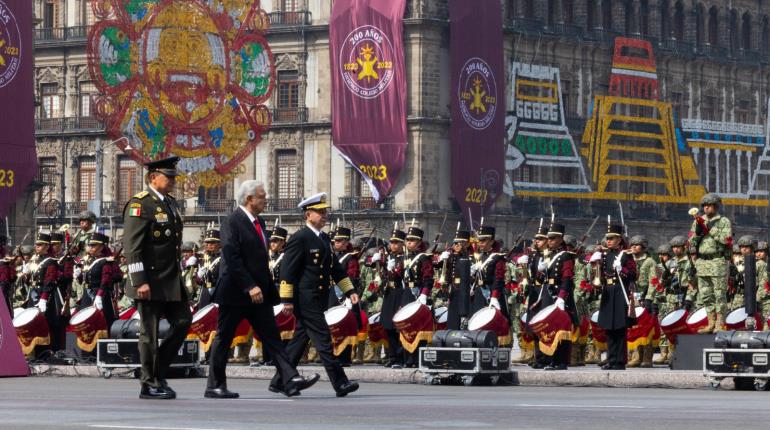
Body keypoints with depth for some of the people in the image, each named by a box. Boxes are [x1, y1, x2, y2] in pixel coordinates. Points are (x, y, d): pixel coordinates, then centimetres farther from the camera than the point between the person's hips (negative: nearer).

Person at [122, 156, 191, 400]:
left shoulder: (170, 204, 16)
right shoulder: (139, 205, -12)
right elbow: (131, 247, -17)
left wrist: (178, 274, 21)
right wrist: (140, 282, -22)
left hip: (171, 280, 9)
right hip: (150, 281, -9)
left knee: (183, 321, 6)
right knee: (149, 332, -1)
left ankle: (158, 370, 18)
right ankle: (150, 385, 6)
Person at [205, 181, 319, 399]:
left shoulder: (259, 222, 14)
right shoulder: (233, 222, -13)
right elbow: (232, 258, -20)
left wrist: (267, 287, 14)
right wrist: (250, 287, -23)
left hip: (259, 292, 8)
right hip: (236, 292, -8)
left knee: (272, 336, -1)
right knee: (223, 339, 2)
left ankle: (290, 380, -9)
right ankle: (215, 386, 9)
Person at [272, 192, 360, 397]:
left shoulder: (324, 238, 16)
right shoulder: (299, 238, -11)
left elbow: (336, 268, 22)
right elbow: (287, 270, -13)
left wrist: (350, 291, 15)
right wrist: (287, 299, -16)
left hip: (319, 300, 9)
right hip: (306, 300, -9)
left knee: (300, 340, 11)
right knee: (323, 338, -9)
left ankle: (279, 382, 17)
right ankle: (340, 383, -10)